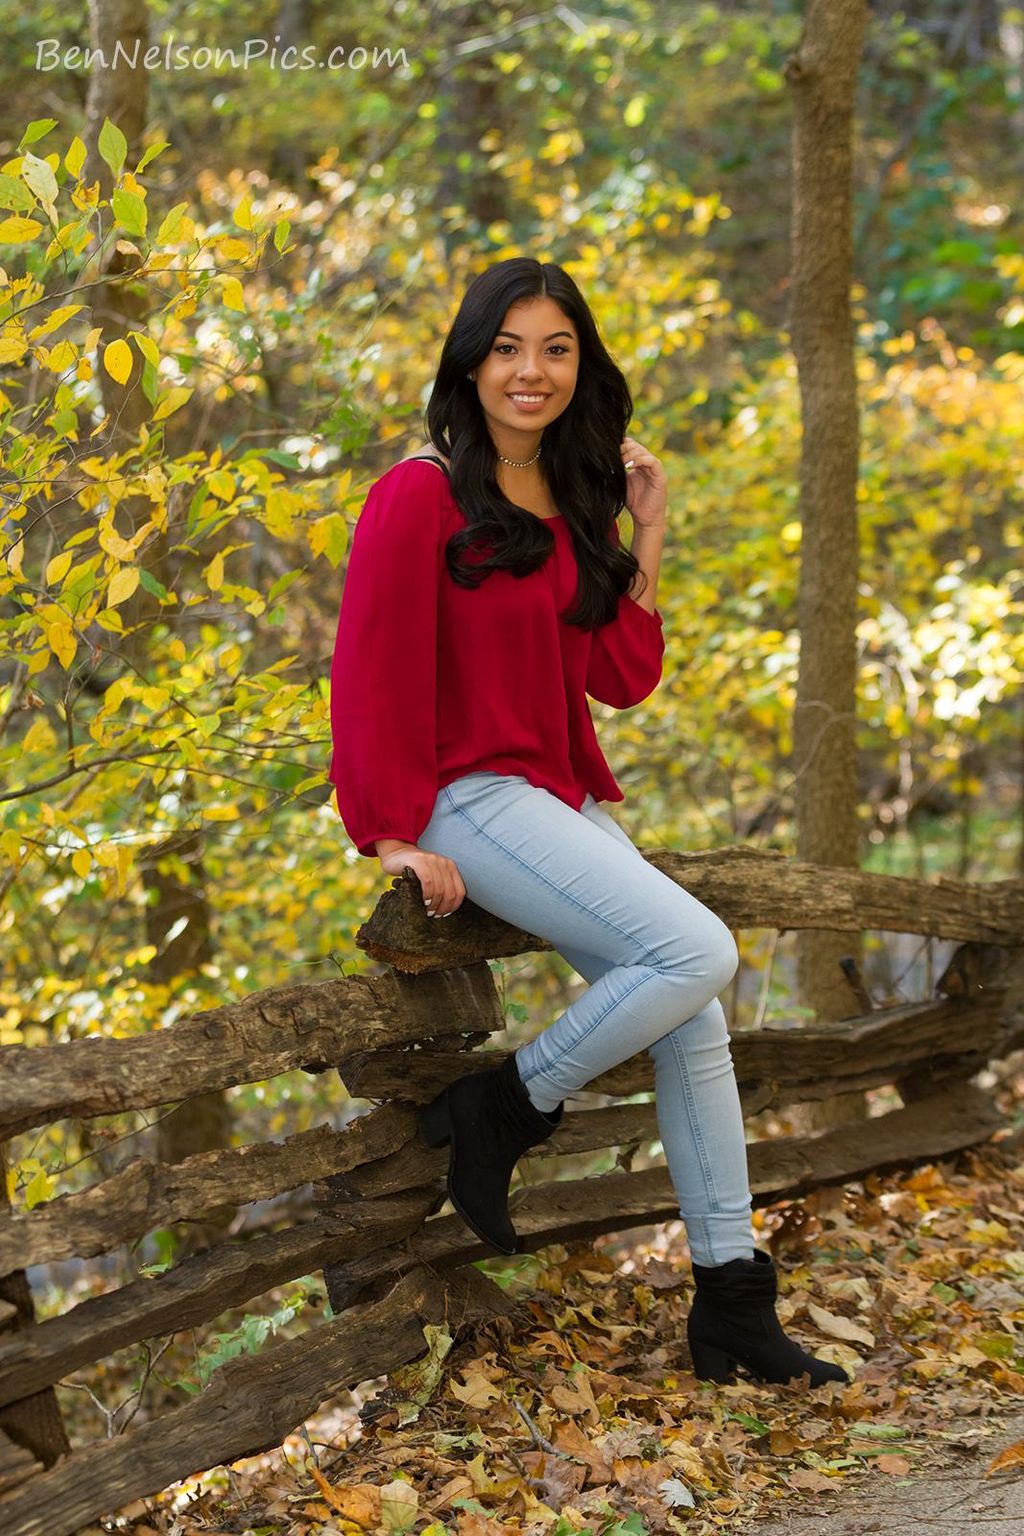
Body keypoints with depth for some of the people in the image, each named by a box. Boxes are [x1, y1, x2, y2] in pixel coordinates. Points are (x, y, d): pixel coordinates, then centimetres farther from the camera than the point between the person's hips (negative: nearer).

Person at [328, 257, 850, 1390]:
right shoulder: (422, 496, -8)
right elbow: (373, 676, -11)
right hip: (469, 798, -8)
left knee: (695, 1025, 0)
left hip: (563, 801, 8)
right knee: (698, 949, -22)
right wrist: (394, 833, -13)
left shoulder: (573, 506, 14)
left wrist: (646, 541, 3)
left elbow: (623, 682, 9)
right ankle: (497, 1110, -5)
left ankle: (733, 1305, 6)